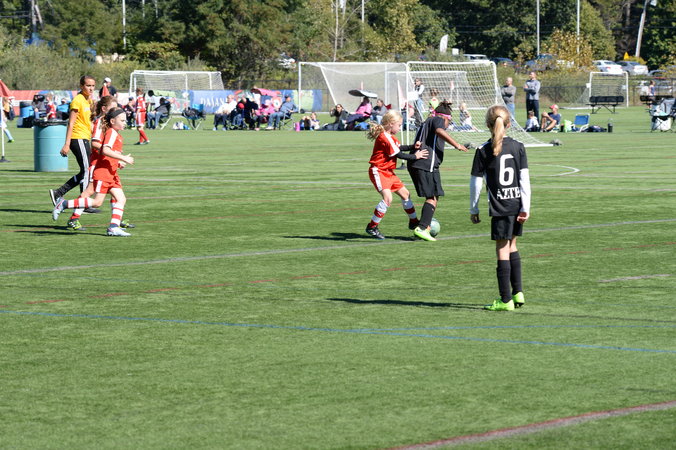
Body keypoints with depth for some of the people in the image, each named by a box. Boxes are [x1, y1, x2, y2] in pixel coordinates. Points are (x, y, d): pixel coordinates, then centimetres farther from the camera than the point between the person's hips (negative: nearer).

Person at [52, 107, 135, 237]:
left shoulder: (118, 135, 20)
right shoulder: (111, 132, -11)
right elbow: (106, 150, -25)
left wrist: (119, 162, 11)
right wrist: (124, 158, -23)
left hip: (112, 174, 10)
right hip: (103, 172, -10)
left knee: (121, 199, -2)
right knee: (97, 202, -10)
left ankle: (114, 227, -7)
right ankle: (64, 204, -2)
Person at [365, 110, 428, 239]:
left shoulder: (390, 136, 13)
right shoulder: (385, 137, -19)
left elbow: (399, 148, 11)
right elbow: (398, 154, -18)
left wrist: (413, 147, -3)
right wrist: (415, 156, -10)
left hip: (388, 172, 11)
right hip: (378, 171, -11)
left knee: (405, 193, 17)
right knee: (387, 198, -25)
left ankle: (413, 222, 33)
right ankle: (372, 227, -16)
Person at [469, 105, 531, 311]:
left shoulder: (483, 151, -7)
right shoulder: (518, 147, 2)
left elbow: (476, 183, -5)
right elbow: (525, 178, 0)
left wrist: (473, 209, 5)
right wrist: (526, 207, 1)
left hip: (499, 207, -4)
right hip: (517, 205, 4)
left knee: (502, 250, -1)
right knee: (512, 246, 19)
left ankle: (506, 300, 1)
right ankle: (517, 292, 19)